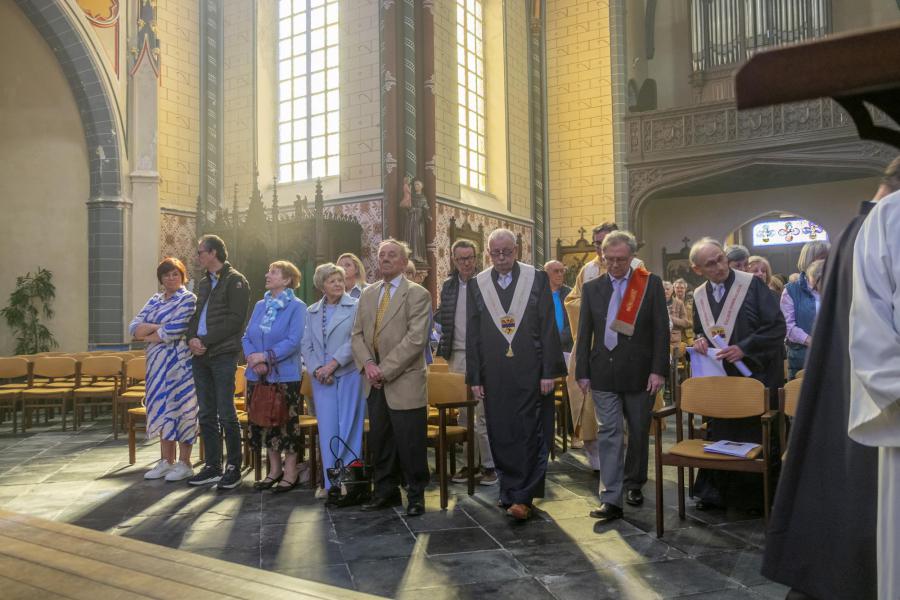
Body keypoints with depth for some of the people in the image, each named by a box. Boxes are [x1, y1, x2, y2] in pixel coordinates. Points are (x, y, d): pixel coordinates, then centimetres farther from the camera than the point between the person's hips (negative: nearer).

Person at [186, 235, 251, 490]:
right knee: (207, 414, 10)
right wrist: (191, 339, -1)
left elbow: (235, 320, -14)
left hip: (223, 355, -8)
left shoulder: (235, 281, -5)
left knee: (226, 414, -5)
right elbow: (197, 314, 20)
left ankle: (233, 467, 5)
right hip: (200, 355, 8)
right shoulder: (204, 283, 20)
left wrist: (205, 340, -15)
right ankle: (212, 466, 18)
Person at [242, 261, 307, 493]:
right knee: (264, 422, 12)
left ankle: (291, 472, 12)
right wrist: (253, 358, -9)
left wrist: (265, 356, -17)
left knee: (286, 423, 0)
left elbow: (293, 341, -15)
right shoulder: (260, 305, 13)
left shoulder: (296, 307, -6)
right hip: (258, 376, 6)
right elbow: (247, 337, 10)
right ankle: (275, 469, 25)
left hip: (285, 376, -6)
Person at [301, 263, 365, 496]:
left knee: (349, 429, 0)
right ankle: (332, 485, 12)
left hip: (350, 375, -4)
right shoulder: (312, 312, 15)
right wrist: (316, 370, -5)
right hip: (322, 380, 4)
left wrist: (333, 364, -15)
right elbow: (307, 346, 11)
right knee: (328, 431, 4)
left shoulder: (356, 306, 0)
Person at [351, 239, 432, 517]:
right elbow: (357, 334, 12)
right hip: (375, 383, 6)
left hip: (405, 382, -5)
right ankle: (386, 491, 27)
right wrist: (367, 363, -6)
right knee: (379, 441, 12)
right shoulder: (367, 294, 14)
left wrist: (385, 369, -16)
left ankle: (416, 496, 16)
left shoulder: (417, 294, -5)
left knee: (410, 443, 0)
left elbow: (416, 338, -14)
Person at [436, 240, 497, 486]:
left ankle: (489, 465, 8)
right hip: (456, 355, 5)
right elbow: (440, 317, 17)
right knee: (463, 413, 10)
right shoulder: (448, 286, 10)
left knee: (484, 412, -2)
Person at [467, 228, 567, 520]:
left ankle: (522, 497, 4)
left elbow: (549, 328, -2)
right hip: (495, 374, 3)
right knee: (501, 436, 9)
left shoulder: (537, 279, -1)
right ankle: (510, 491, 24)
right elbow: (472, 335, 7)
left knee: (530, 434, -3)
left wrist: (549, 372, -8)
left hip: (531, 372, -2)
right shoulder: (477, 285, 6)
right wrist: (475, 377, 4)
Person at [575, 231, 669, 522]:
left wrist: (658, 369, -8)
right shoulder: (592, 288, 6)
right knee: (610, 434, -2)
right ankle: (611, 499, -2)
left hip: (640, 373, -1)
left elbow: (661, 330, -2)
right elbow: (584, 334, 7)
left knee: (639, 432, 11)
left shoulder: (651, 283, 0)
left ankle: (633, 484, 31)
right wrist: (582, 372, 2)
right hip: (604, 374, 1)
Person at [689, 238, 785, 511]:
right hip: (719, 379, 5)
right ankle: (717, 492, 25)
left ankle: (755, 496, 19)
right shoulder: (699, 296, 5)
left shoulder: (752, 284, -10)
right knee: (720, 436, 11)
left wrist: (744, 348, -19)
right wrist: (701, 340, -4)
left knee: (755, 437, 3)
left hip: (755, 377, -4)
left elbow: (777, 326, -12)